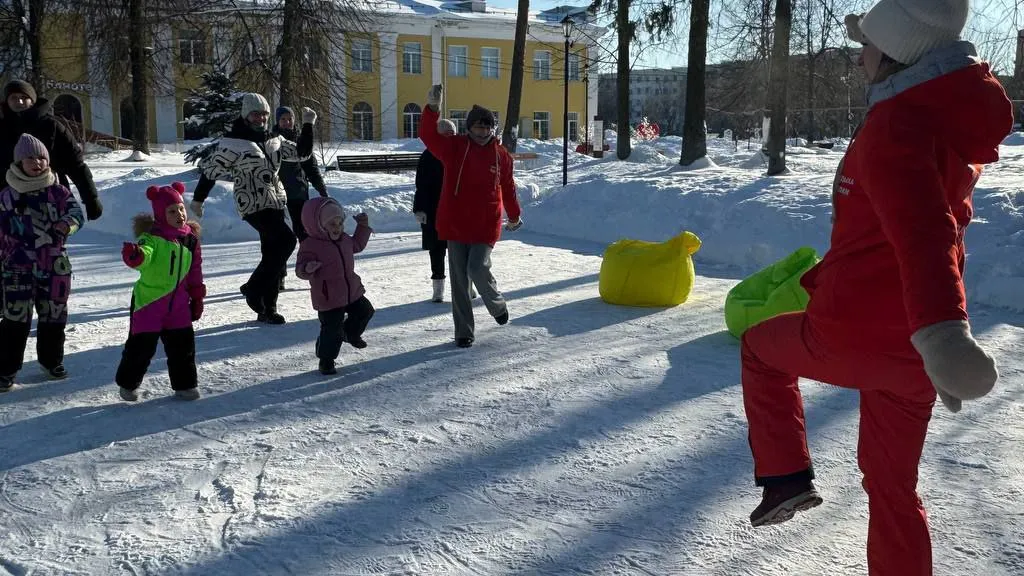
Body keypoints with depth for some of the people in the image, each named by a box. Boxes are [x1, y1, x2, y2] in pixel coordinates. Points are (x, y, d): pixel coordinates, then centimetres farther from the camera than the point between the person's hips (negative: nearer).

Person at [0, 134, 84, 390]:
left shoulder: (57, 191, 2)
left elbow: (75, 210, -9)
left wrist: (68, 222, -31)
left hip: (55, 264, 2)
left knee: (54, 315, 12)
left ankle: (51, 360, 31)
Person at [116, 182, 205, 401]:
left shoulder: (191, 239, 4)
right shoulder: (152, 236, -14)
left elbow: (195, 272, 13)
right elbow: (144, 252, -35)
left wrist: (197, 297, 16)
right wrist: (134, 256, -58)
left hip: (178, 302, 5)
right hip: (149, 300, -5)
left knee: (183, 343, 9)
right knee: (142, 344, 4)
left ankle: (184, 384, 24)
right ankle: (128, 383, 24)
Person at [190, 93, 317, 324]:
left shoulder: (274, 139, 11)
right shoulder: (233, 142, -8)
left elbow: (302, 152, 19)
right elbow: (210, 168, -3)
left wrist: (307, 125, 9)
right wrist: (198, 199, 2)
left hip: (276, 202, 7)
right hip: (253, 205, -7)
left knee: (272, 253, 7)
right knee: (286, 239, -22)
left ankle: (267, 309, 16)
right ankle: (254, 288, -8)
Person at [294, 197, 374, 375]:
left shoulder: (344, 239, 4)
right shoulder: (311, 246, -20)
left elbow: (357, 245, 26)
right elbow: (300, 268, -22)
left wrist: (363, 227, 19)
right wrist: (307, 269, -45)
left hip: (352, 292, 8)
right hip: (328, 299, -7)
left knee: (365, 311, 20)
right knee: (331, 329, -4)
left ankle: (350, 333, 46)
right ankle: (326, 360, 14)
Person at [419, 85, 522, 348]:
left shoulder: (501, 156, 3)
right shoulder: (454, 147, -2)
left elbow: (508, 189, 16)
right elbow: (429, 136, -20)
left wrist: (514, 216, 28)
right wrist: (432, 109, -36)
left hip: (486, 226, 0)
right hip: (455, 225, 1)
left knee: (478, 269, -17)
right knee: (459, 280, 4)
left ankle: (498, 305, 15)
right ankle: (464, 331, 16)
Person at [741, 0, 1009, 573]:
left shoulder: (895, 124, -19)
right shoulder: (959, 123, 6)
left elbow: (919, 226, -37)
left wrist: (941, 334, -49)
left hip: (853, 334, -7)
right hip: (915, 351, 7)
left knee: (761, 345, 24)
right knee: (893, 484, 20)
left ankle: (787, 476, 19)